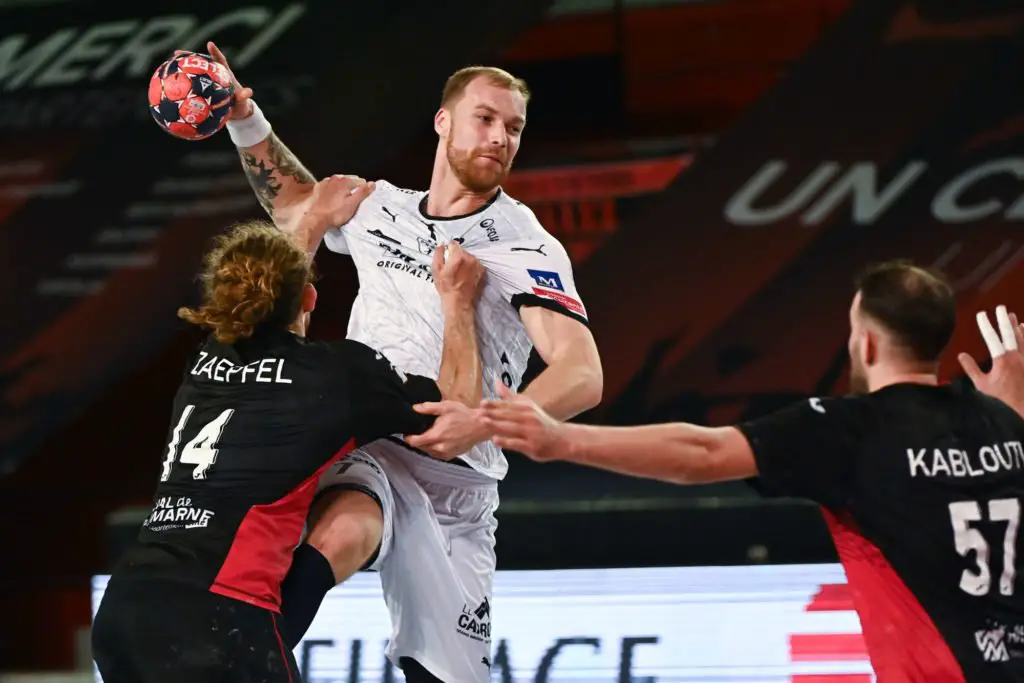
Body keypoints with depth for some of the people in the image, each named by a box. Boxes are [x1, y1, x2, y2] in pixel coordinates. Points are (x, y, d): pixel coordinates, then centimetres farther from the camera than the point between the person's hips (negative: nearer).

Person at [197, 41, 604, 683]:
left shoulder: (528, 249, -5)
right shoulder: (380, 209, 9)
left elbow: (583, 377, -20)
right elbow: (295, 201, 34)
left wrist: (484, 423, -38)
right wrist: (244, 120, 20)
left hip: (454, 486, -1)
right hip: (362, 451, 1)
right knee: (340, 535, -36)